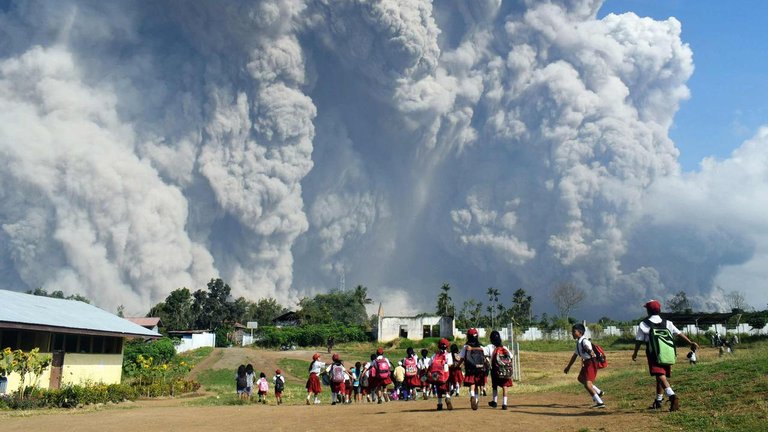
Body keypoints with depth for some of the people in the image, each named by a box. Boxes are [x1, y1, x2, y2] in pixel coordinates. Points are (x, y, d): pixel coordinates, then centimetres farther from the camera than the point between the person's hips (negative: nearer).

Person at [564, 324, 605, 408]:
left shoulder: (584, 341, -17)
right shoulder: (578, 342, 13)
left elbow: (588, 348, -41)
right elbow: (575, 355, 25)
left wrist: (591, 352, -65)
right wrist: (568, 367, 32)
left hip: (591, 362, -11)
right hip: (586, 363, 11)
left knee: (587, 385, -16)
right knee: (581, 378, 29)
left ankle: (599, 402, -11)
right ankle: (598, 392, 41)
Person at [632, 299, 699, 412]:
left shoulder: (644, 324, -1)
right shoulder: (667, 323, 10)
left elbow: (639, 340, 2)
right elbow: (679, 333, 5)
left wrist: (635, 353, 14)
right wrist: (690, 342, 10)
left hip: (653, 355, -5)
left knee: (660, 377, -15)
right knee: (661, 377, 17)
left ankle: (672, 396, -37)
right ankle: (658, 401, 27)